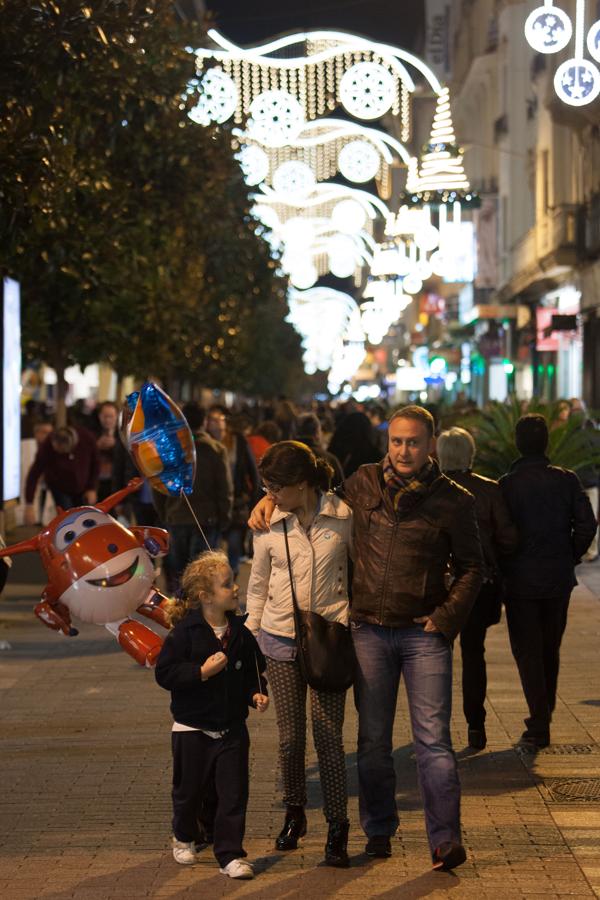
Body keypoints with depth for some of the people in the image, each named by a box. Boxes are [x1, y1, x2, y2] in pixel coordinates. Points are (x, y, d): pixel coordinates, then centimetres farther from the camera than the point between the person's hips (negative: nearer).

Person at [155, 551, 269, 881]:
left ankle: (230, 853, 6)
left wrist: (257, 693, -4)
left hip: (232, 728, 3)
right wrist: (202, 672, -24)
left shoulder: (240, 632, 2)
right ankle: (186, 837, 38)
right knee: (189, 791, 12)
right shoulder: (185, 632, -13)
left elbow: (252, 671, 14)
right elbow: (165, 673, -16)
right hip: (192, 728, -3)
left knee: (232, 793, -2)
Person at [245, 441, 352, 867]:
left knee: (329, 736, -4)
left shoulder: (344, 516, -7)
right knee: (290, 737, 8)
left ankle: (338, 829, 5)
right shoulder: (269, 525, 0)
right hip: (281, 639, 2)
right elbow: (258, 586, 10)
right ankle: (294, 813, 29)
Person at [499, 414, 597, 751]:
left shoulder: (507, 484, -10)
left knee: (527, 652, 2)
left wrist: (503, 566, 3)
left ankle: (539, 728, -4)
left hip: (521, 581, -3)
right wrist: (571, 557, 7)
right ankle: (544, 715, 29)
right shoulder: (566, 480, -2)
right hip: (559, 578, 3)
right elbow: (587, 524, -6)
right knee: (550, 650, 18)